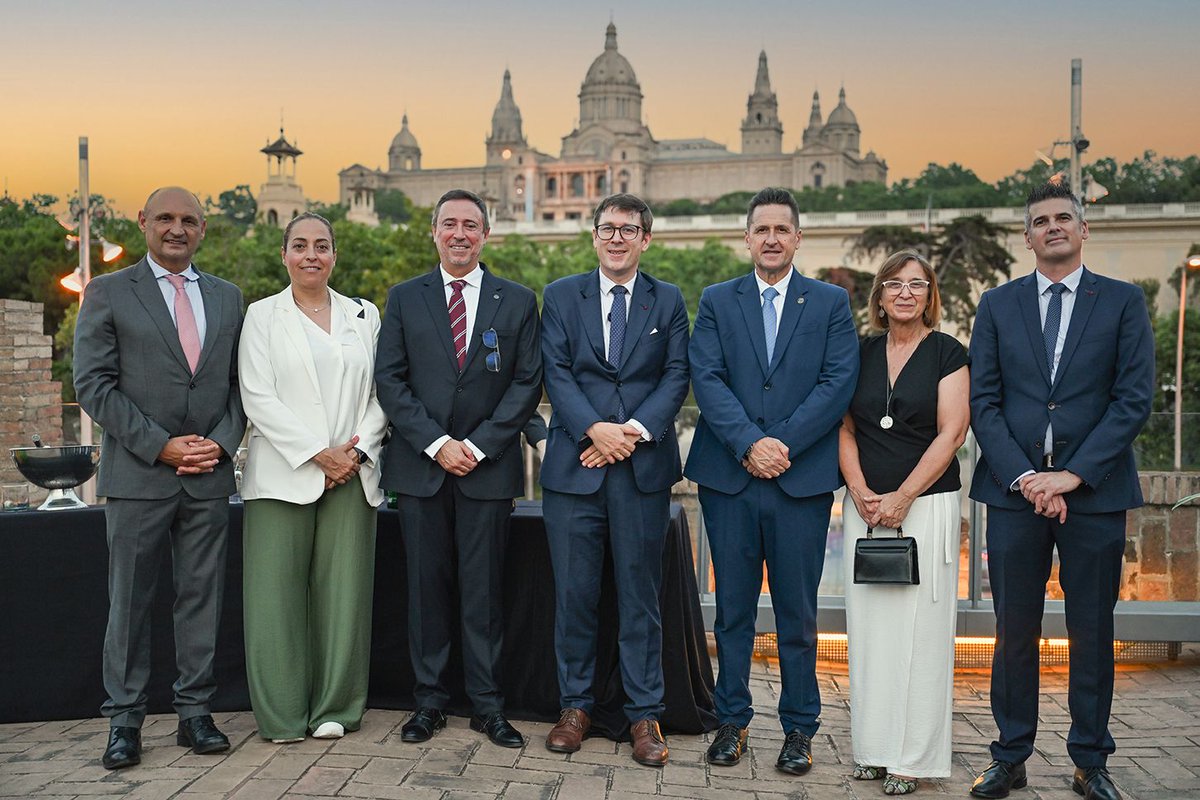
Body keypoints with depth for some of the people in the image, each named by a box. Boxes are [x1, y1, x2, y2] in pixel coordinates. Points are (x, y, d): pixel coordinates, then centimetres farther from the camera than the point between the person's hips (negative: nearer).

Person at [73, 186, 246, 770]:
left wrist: (222, 441, -6)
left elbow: (240, 383, 12)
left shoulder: (228, 298, 13)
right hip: (137, 475, -3)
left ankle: (195, 712, 17)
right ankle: (124, 719, 15)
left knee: (202, 596, 7)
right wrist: (160, 446, -11)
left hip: (210, 475, 3)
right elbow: (93, 384, -4)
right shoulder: (108, 293, 3)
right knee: (129, 600, 4)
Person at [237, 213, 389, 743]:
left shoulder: (364, 316, 13)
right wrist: (318, 454, -11)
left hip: (352, 474, 2)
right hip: (283, 475, -2)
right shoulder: (262, 316, 6)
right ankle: (281, 714, 10)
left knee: (344, 590, 2)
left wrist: (358, 451, -7)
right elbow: (257, 398, -3)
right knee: (277, 593, -2)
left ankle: (336, 709, 14)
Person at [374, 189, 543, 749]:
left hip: (488, 467, -1)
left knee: (484, 590, 4)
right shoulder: (404, 298, 8)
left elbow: (528, 383, 1)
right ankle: (429, 700, 17)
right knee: (426, 587, 6)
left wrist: (478, 444, -9)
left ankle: (487, 705, 14)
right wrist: (436, 443, -10)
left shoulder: (518, 302, 7)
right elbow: (388, 380, 1)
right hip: (419, 466, 1)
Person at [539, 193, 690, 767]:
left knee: (640, 595, 5)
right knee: (574, 593, 6)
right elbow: (556, 372, 0)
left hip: (644, 467, 0)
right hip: (574, 464, 0)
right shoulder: (560, 296, 9)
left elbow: (676, 376, 2)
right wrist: (594, 429, -14)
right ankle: (575, 706, 20)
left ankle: (644, 714, 14)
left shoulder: (668, 301, 10)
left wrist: (636, 430, -13)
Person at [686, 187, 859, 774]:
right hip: (729, 477, 1)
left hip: (802, 478, -1)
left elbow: (840, 382, -3)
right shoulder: (717, 301, 10)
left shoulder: (831, 302, 8)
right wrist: (748, 443, -15)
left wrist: (781, 444, -13)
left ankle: (799, 727, 20)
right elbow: (706, 379, -2)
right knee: (732, 609, 9)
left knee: (798, 612, 6)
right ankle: (732, 720, 22)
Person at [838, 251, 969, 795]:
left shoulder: (947, 353, 0)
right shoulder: (862, 353, 10)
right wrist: (860, 491, -7)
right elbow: (846, 428, 8)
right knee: (868, 627, 6)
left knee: (920, 629, -2)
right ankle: (872, 747, 16)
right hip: (865, 507, 4)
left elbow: (951, 433, -8)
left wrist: (902, 497, -14)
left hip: (927, 505, -3)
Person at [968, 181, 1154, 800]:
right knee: (1014, 632, 6)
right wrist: (1022, 477, -9)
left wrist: (1071, 475, -12)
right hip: (1014, 490, 1)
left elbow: (1134, 399, -3)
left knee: (1092, 633, 8)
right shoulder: (998, 305, 10)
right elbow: (983, 402, 4)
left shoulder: (1123, 302, 6)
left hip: (1095, 492, -1)